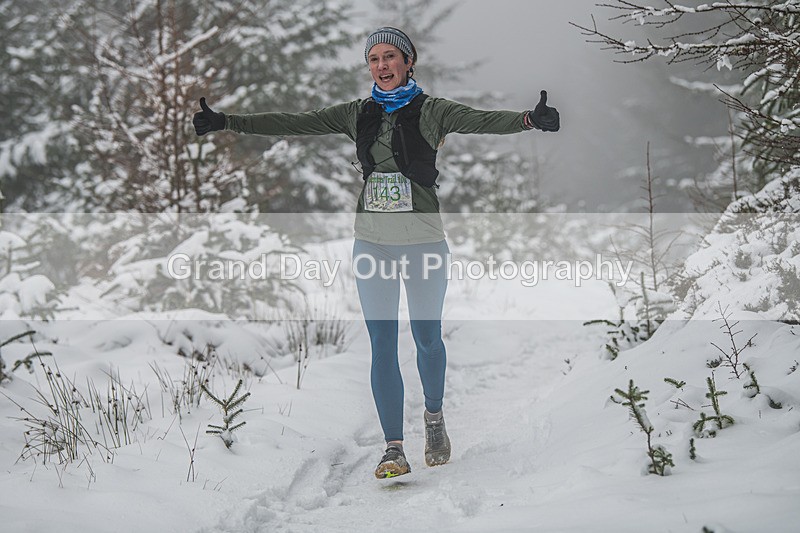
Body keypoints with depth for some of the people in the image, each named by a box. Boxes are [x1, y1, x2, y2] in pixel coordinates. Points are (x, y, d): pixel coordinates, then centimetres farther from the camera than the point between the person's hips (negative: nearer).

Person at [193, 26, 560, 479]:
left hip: (423, 242, -3)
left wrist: (530, 119, -39)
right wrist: (226, 122, 3)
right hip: (373, 242, 3)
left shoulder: (432, 112, -3)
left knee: (427, 337, 7)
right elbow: (295, 123, 7)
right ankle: (394, 450, 1)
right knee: (382, 346, -1)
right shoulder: (358, 114, 7)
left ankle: (434, 417, 37)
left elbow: (481, 120, -20)